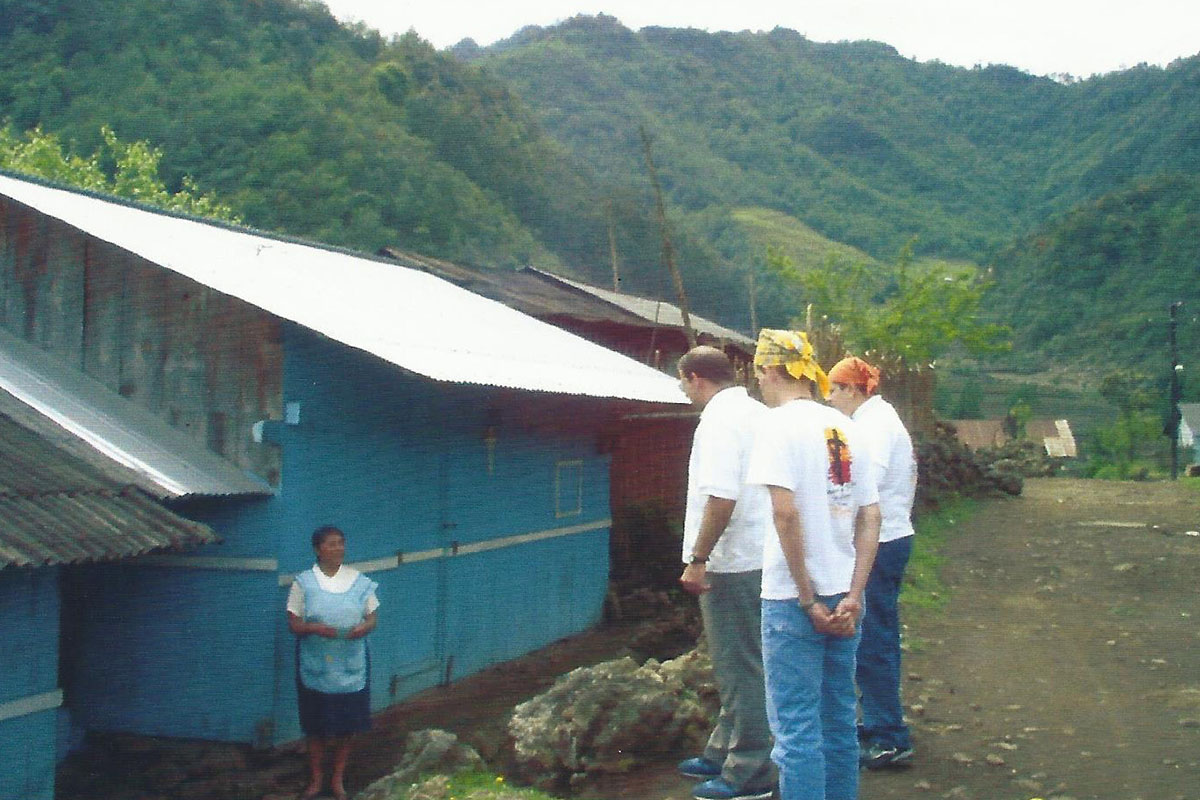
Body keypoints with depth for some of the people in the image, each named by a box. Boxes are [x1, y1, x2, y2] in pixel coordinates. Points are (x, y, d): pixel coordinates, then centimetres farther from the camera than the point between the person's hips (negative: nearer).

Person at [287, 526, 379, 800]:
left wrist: (364, 627, -18)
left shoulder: (360, 581, 0)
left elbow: (372, 617, 5)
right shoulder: (303, 582, -4)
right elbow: (293, 624, -4)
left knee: (347, 724, 8)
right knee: (316, 725, 8)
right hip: (315, 664, -1)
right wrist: (314, 628, -24)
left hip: (351, 663, 1)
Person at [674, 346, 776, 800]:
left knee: (740, 670, 0)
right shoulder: (756, 413, 12)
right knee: (736, 665, 19)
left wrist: (697, 559, -20)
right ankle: (724, 753, 31)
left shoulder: (719, 419, -16)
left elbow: (721, 497, -26)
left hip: (732, 565, -10)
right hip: (754, 557, 10)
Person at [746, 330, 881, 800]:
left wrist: (807, 600, -15)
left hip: (794, 599, -7)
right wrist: (853, 597, 0)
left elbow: (785, 512, -20)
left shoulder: (780, 422, -11)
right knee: (839, 716, 17)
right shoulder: (844, 426, 8)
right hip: (842, 595, 7)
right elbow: (870, 517, 5)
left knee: (796, 725, 1)